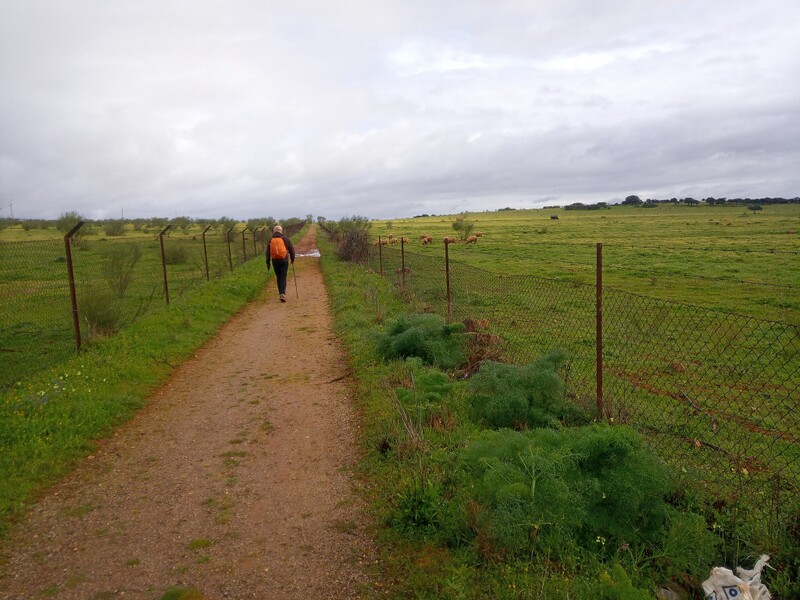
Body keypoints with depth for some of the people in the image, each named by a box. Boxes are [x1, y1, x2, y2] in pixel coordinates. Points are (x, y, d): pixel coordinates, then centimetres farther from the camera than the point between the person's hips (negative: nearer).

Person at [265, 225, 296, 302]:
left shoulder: (271, 240, 4)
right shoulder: (286, 239, -2)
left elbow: (268, 253, 4)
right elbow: (291, 250, 1)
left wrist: (268, 264, 9)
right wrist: (292, 259, 16)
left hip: (275, 261, 2)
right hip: (284, 261, -2)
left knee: (278, 277, 16)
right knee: (283, 277, -1)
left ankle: (281, 293, 21)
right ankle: (282, 294, -15)